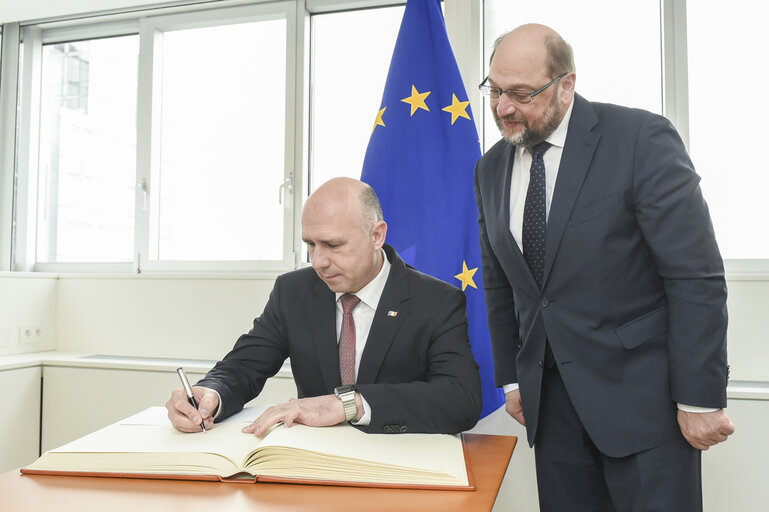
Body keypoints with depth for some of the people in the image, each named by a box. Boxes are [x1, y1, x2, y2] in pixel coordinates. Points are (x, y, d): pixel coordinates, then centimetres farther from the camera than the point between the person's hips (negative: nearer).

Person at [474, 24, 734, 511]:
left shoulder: (641, 138, -11)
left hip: (640, 396, -4)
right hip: (550, 400, 5)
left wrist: (700, 398, -13)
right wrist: (511, 378, 12)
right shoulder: (491, 169, 6)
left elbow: (696, 277, -13)